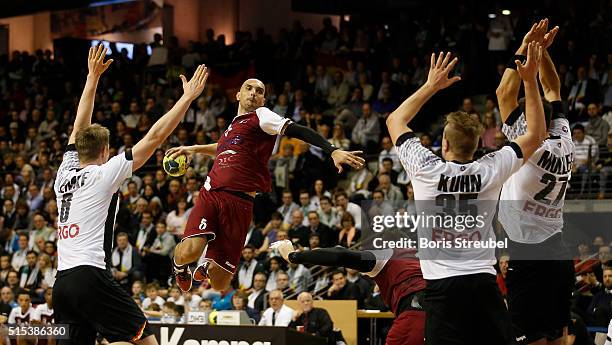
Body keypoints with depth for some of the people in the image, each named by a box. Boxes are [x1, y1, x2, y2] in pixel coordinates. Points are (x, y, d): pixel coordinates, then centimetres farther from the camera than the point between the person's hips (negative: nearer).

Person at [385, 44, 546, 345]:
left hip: (442, 285, -2)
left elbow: (395, 120, 13)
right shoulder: (489, 171, 1)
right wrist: (530, 81, 13)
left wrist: (432, 85, 17)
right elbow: (535, 135, 14)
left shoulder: (427, 170, -3)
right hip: (483, 282, 2)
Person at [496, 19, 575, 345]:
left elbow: (505, 93, -15)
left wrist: (526, 47, -11)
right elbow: (552, 89, 16)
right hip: (558, 255, 8)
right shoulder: (564, 143, 4)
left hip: (530, 260, -8)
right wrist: (542, 49, 13)